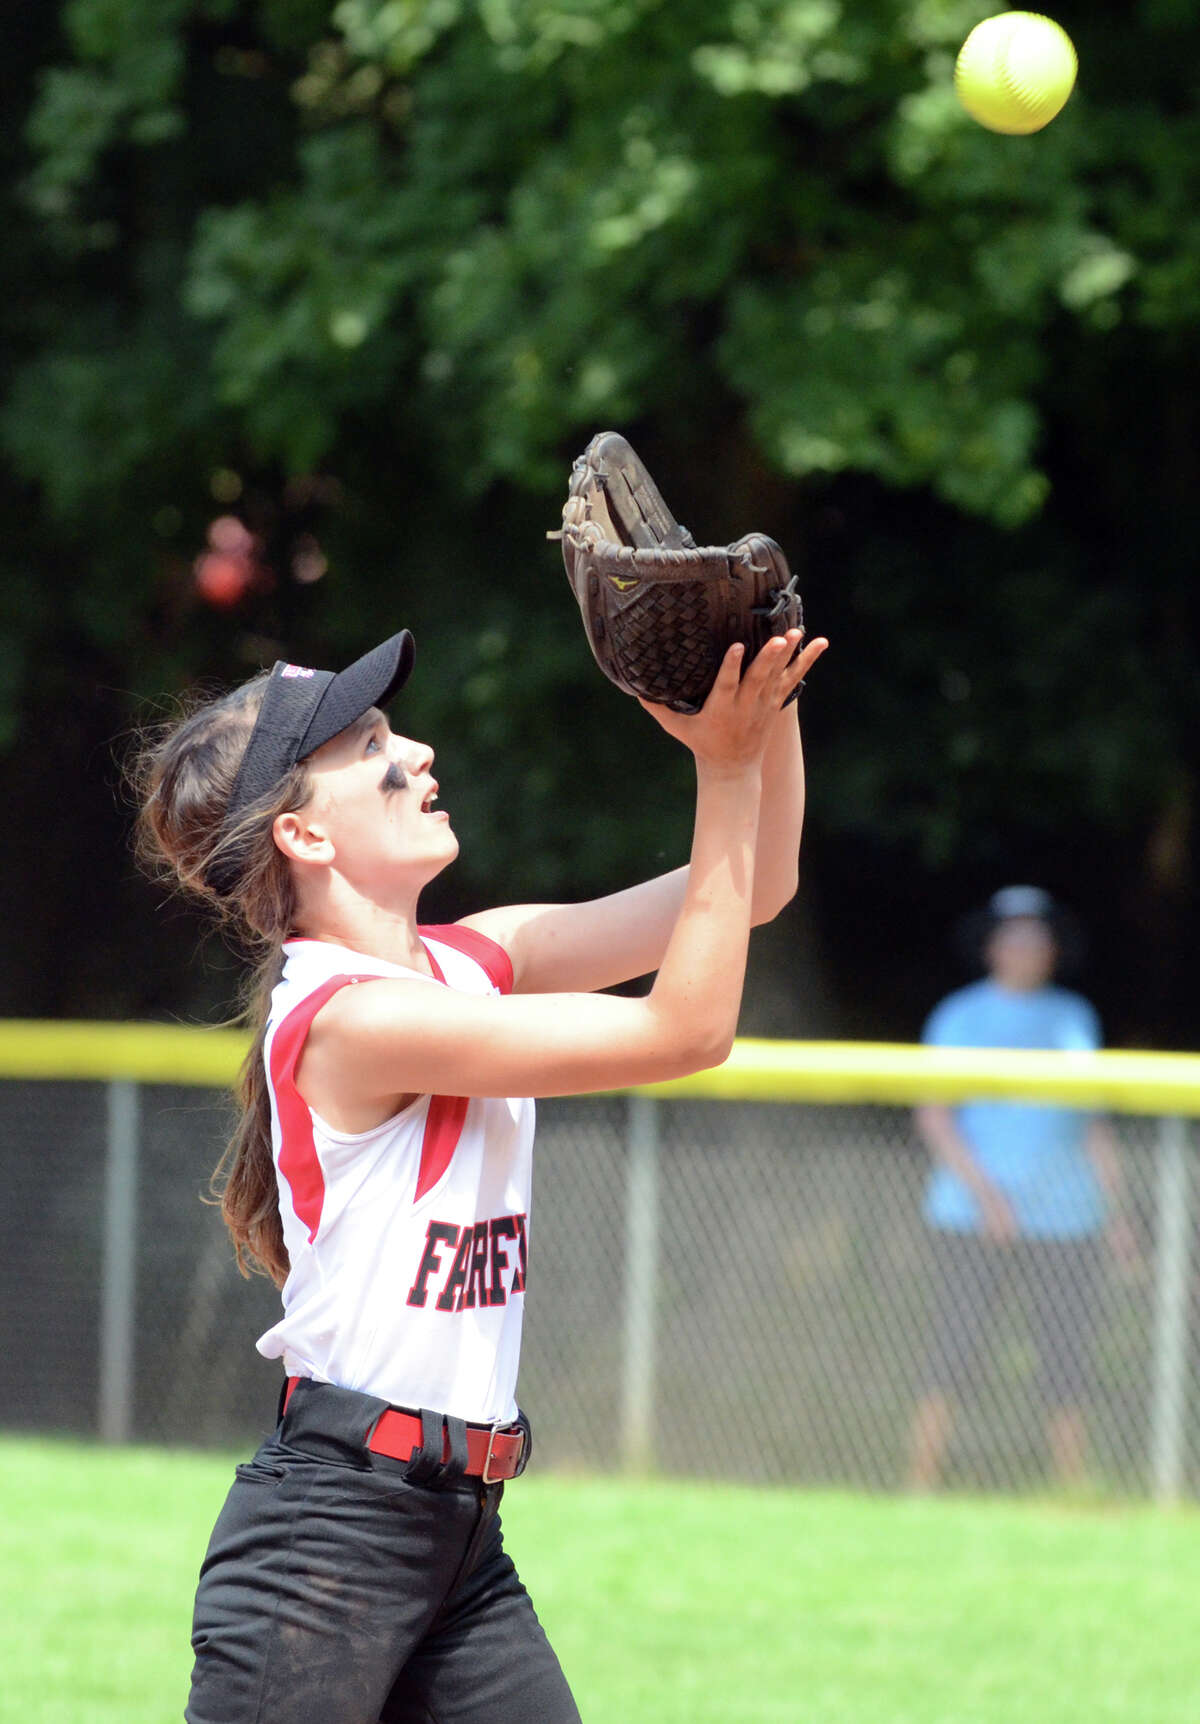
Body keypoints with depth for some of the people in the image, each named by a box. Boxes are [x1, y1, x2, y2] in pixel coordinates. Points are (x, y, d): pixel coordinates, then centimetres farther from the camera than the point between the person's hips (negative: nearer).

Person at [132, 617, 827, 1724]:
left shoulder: (468, 963, 9)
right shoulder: (350, 1018, -17)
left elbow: (751, 889, 11)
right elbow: (689, 1030, -17)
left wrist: (767, 712, -5)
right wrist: (727, 766, -17)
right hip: (329, 1527, -9)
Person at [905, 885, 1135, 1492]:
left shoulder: (1075, 1017, 17)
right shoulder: (961, 1016, 4)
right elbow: (933, 1117, -3)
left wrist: (1115, 1210, 13)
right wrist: (983, 1191, -15)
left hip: (1065, 1220, 4)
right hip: (975, 1224, -4)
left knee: (1067, 1373, 0)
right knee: (952, 1358, -11)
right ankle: (919, 1498, -9)